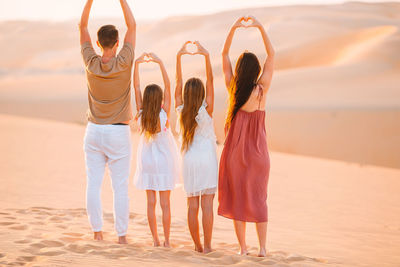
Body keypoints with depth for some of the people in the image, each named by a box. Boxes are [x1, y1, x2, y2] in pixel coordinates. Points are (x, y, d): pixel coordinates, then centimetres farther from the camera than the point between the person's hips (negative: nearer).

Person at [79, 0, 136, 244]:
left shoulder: (91, 63, -7)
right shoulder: (123, 63, -13)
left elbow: (82, 26, 3)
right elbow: (132, 25, -4)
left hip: (94, 131, 3)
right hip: (119, 133, -2)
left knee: (94, 184, 4)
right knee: (120, 186, 0)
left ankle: (97, 232, 4)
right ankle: (122, 235, 1)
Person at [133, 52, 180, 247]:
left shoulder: (142, 114, -12)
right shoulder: (163, 114, -17)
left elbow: (136, 87, -10)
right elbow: (168, 86, -19)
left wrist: (137, 63, -11)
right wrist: (160, 63, -20)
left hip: (147, 160, 2)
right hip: (164, 161, -2)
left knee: (151, 202, 6)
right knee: (165, 203, 3)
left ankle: (155, 240, 8)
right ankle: (167, 240, 5)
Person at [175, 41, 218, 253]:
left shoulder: (181, 112, -2)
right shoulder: (206, 111, -9)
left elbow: (178, 83, 3)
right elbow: (210, 81, -11)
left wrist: (179, 57, 3)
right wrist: (206, 56, -15)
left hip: (189, 161, 3)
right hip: (207, 158, -3)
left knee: (192, 205, 6)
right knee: (207, 205, -4)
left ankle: (197, 245, 11)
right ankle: (207, 246, -4)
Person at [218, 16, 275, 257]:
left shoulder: (233, 88, -7)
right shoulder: (261, 90, -12)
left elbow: (224, 55, 2)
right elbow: (272, 55, -7)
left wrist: (234, 28, -5)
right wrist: (261, 27, -9)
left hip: (235, 150, 1)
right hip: (257, 149, -1)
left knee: (237, 198, 8)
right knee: (259, 199, 9)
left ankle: (243, 247, 10)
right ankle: (262, 247, 9)